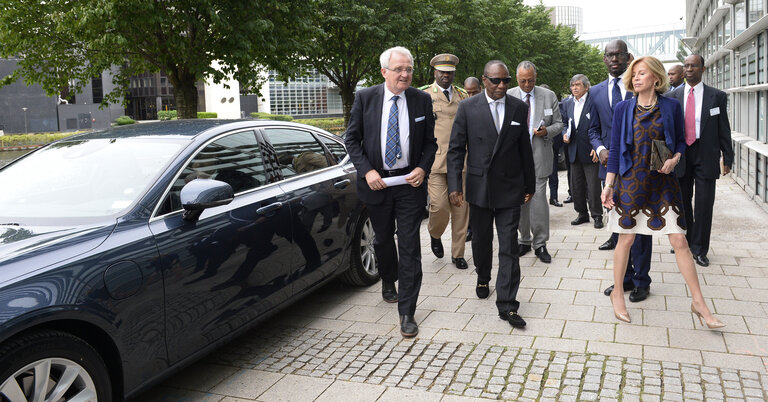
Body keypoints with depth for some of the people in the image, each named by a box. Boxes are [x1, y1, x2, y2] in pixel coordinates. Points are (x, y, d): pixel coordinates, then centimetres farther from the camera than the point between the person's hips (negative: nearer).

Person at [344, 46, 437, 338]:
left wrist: (423, 168, -11)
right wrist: (367, 171, -12)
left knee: (410, 247, -2)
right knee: (383, 239, 19)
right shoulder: (365, 98, -3)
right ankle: (388, 280, 49)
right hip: (376, 181, 1)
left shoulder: (422, 100, 0)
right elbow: (352, 139, 0)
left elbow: (430, 142, 7)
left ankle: (407, 312, 6)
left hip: (410, 182, 0)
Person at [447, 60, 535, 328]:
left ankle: (507, 305, 1)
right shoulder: (468, 108, -2)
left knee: (509, 247, -2)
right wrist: (454, 185, -9)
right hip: (479, 186, 0)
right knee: (481, 239, 16)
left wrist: (529, 185, 10)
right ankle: (483, 279, 42)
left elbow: (525, 149, 8)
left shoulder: (519, 108, 3)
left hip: (510, 188, 0)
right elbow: (456, 149, -2)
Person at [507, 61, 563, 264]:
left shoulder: (549, 96, 5)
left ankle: (540, 243, 5)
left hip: (540, 156, -1)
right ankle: (525, 240, 21)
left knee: (538, 198, -7)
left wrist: (547, 131, -11)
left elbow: (558, 123, 10)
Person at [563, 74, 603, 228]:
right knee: (577, 186, 12)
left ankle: (597, 216, 8)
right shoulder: (568, 104, 12)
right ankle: (582, 214, 24)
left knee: (593, 187, -3)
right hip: (574, 152, 6)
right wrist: (565, 134, 1)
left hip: (590, 153, -6)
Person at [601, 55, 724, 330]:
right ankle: (617, 293, 23)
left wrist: (675, 158, -10)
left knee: (679, 240, -1)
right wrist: (608, 185, -2)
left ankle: (698, 301, 11)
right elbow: (615, 149, 2)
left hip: (662, 182, 1)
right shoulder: (623, 108, 1)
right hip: (630, 181, 0)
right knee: (626, 240, 6)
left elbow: (680, 140, 12)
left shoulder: (671, 107, 2)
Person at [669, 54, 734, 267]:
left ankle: (700, 250, 12)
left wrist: (727, 158, 0)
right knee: (682, 202, 12)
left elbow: (724, 129, 2)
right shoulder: (673, 96, 5)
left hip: (706, 156, -2)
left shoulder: (717, 96, 1)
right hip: (680, 154, 2)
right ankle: (685, 243, 28)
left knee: (704, 205, 0)